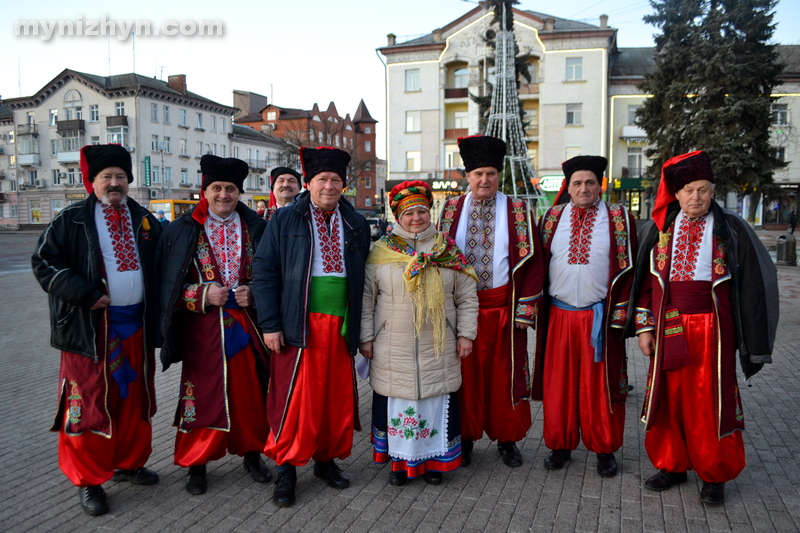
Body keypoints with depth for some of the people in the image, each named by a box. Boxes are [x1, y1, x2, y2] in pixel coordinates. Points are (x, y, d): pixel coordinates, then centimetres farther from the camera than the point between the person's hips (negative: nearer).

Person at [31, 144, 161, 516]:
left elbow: (160, 267, 18)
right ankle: (88, 480, 15)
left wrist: (156, 314, 8)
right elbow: (44, 262, -5)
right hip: (90, 328, -4)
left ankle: (128, 463, 30)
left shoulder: (145, 221, 10)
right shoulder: (72, 221, -2)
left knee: (134, 398, 13)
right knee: (89, 403, 1)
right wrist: (85, 294, -16)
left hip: (136, 326, 4)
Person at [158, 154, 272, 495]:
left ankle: (251, 453, 29)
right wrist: (203, 294, -13)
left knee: (250, 390, 10)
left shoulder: (256, 228, 4)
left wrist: (254, 294, -10)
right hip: (203, 328, -1)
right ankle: (197, 464, 21)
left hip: (246, 325, 2)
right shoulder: (183, 230, 0)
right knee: (203, 393, 5)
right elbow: (168, 283, 0)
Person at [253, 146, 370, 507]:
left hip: (341, 326, 4)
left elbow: (362, 278, 14)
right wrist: (270, 325, -8)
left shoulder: (356, 224, 12)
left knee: (338, 397, 8)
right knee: (295, 399, -1)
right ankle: (286, 469, 15)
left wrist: (361, 328, 10)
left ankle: (327, 459, 27)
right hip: (299, 326, -3)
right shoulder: (285, 220, 2)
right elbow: (264, 273, -1)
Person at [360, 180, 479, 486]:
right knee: (396, 402, 6)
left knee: (437, 402, 7)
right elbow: (366, 298, 4)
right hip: (393, 349, -1)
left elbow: (467, 298, 8)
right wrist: (366, 338, 0)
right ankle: (399, 460, 23)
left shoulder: (449, 252, 5)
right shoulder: (381, 252, 2)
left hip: (439, 349, 1)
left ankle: (434, 460, 25)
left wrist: (466, 334, 2)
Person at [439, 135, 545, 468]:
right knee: (465, 374, 8)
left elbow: (532, 261, -1)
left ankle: (506, 438, 24)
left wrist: (525, 310, -7)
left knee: (505, 375, 8)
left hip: (503, 308, -1)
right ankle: (465, 437, 23)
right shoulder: (452, 209, 6)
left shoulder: (517, 211, 2)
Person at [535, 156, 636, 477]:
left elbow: (626, 269, 1)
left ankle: (604, 448, 21)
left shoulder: (619, 219, 2)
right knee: (558, 383, 8)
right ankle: (560, 444, 22)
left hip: (599, 317, -2)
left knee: (601, 385, 6)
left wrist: (619, 314, -4)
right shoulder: (551, 218, 7)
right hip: (559, 315, 2)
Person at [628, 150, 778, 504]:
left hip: (712, 330, -2)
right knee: (669, 398, 8)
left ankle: (714, 475, 20)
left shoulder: (731, 229, 0)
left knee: (710, 402, 4)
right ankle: (672, 465, 25)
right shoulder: (659, 229, 5)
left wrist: (752, 342, -4)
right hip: (668, 330, 2)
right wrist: (644, 327, 2)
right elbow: (645, 280, 8)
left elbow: (753, 282, -1)